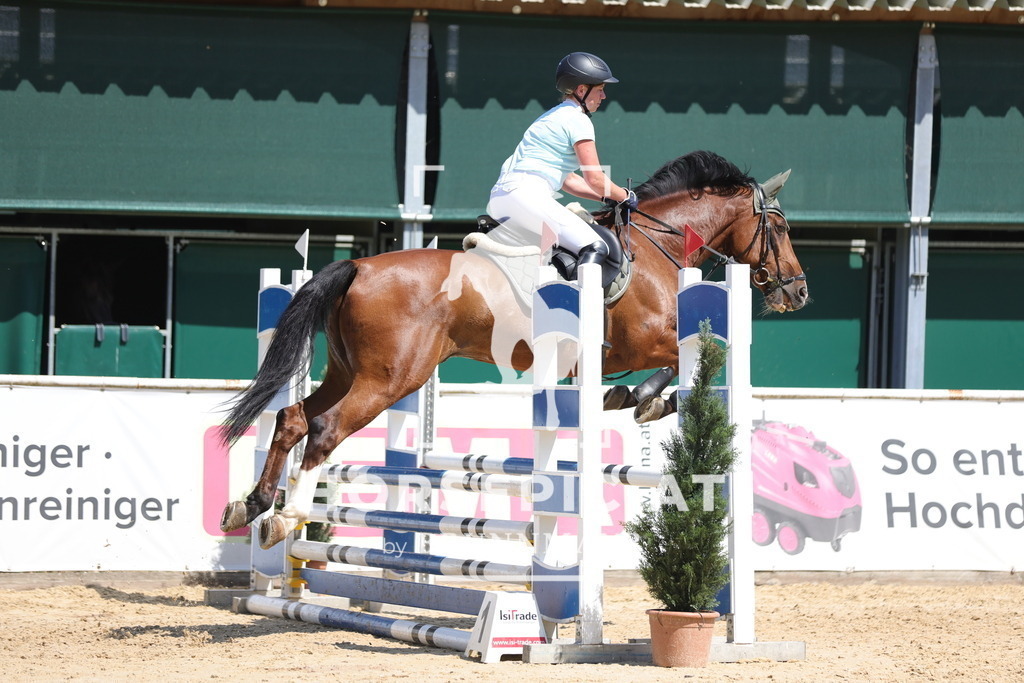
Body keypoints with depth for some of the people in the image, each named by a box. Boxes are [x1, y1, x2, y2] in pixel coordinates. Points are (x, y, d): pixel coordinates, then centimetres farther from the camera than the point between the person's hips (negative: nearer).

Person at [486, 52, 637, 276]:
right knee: (595, 247, -19)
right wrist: (625, 196, 10)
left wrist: (608, 197, 24)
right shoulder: (577, 119, -3)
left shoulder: (556, 116, 27)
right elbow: (594, 179, -6)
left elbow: (567, 179, 30)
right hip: (525, 196, -10)